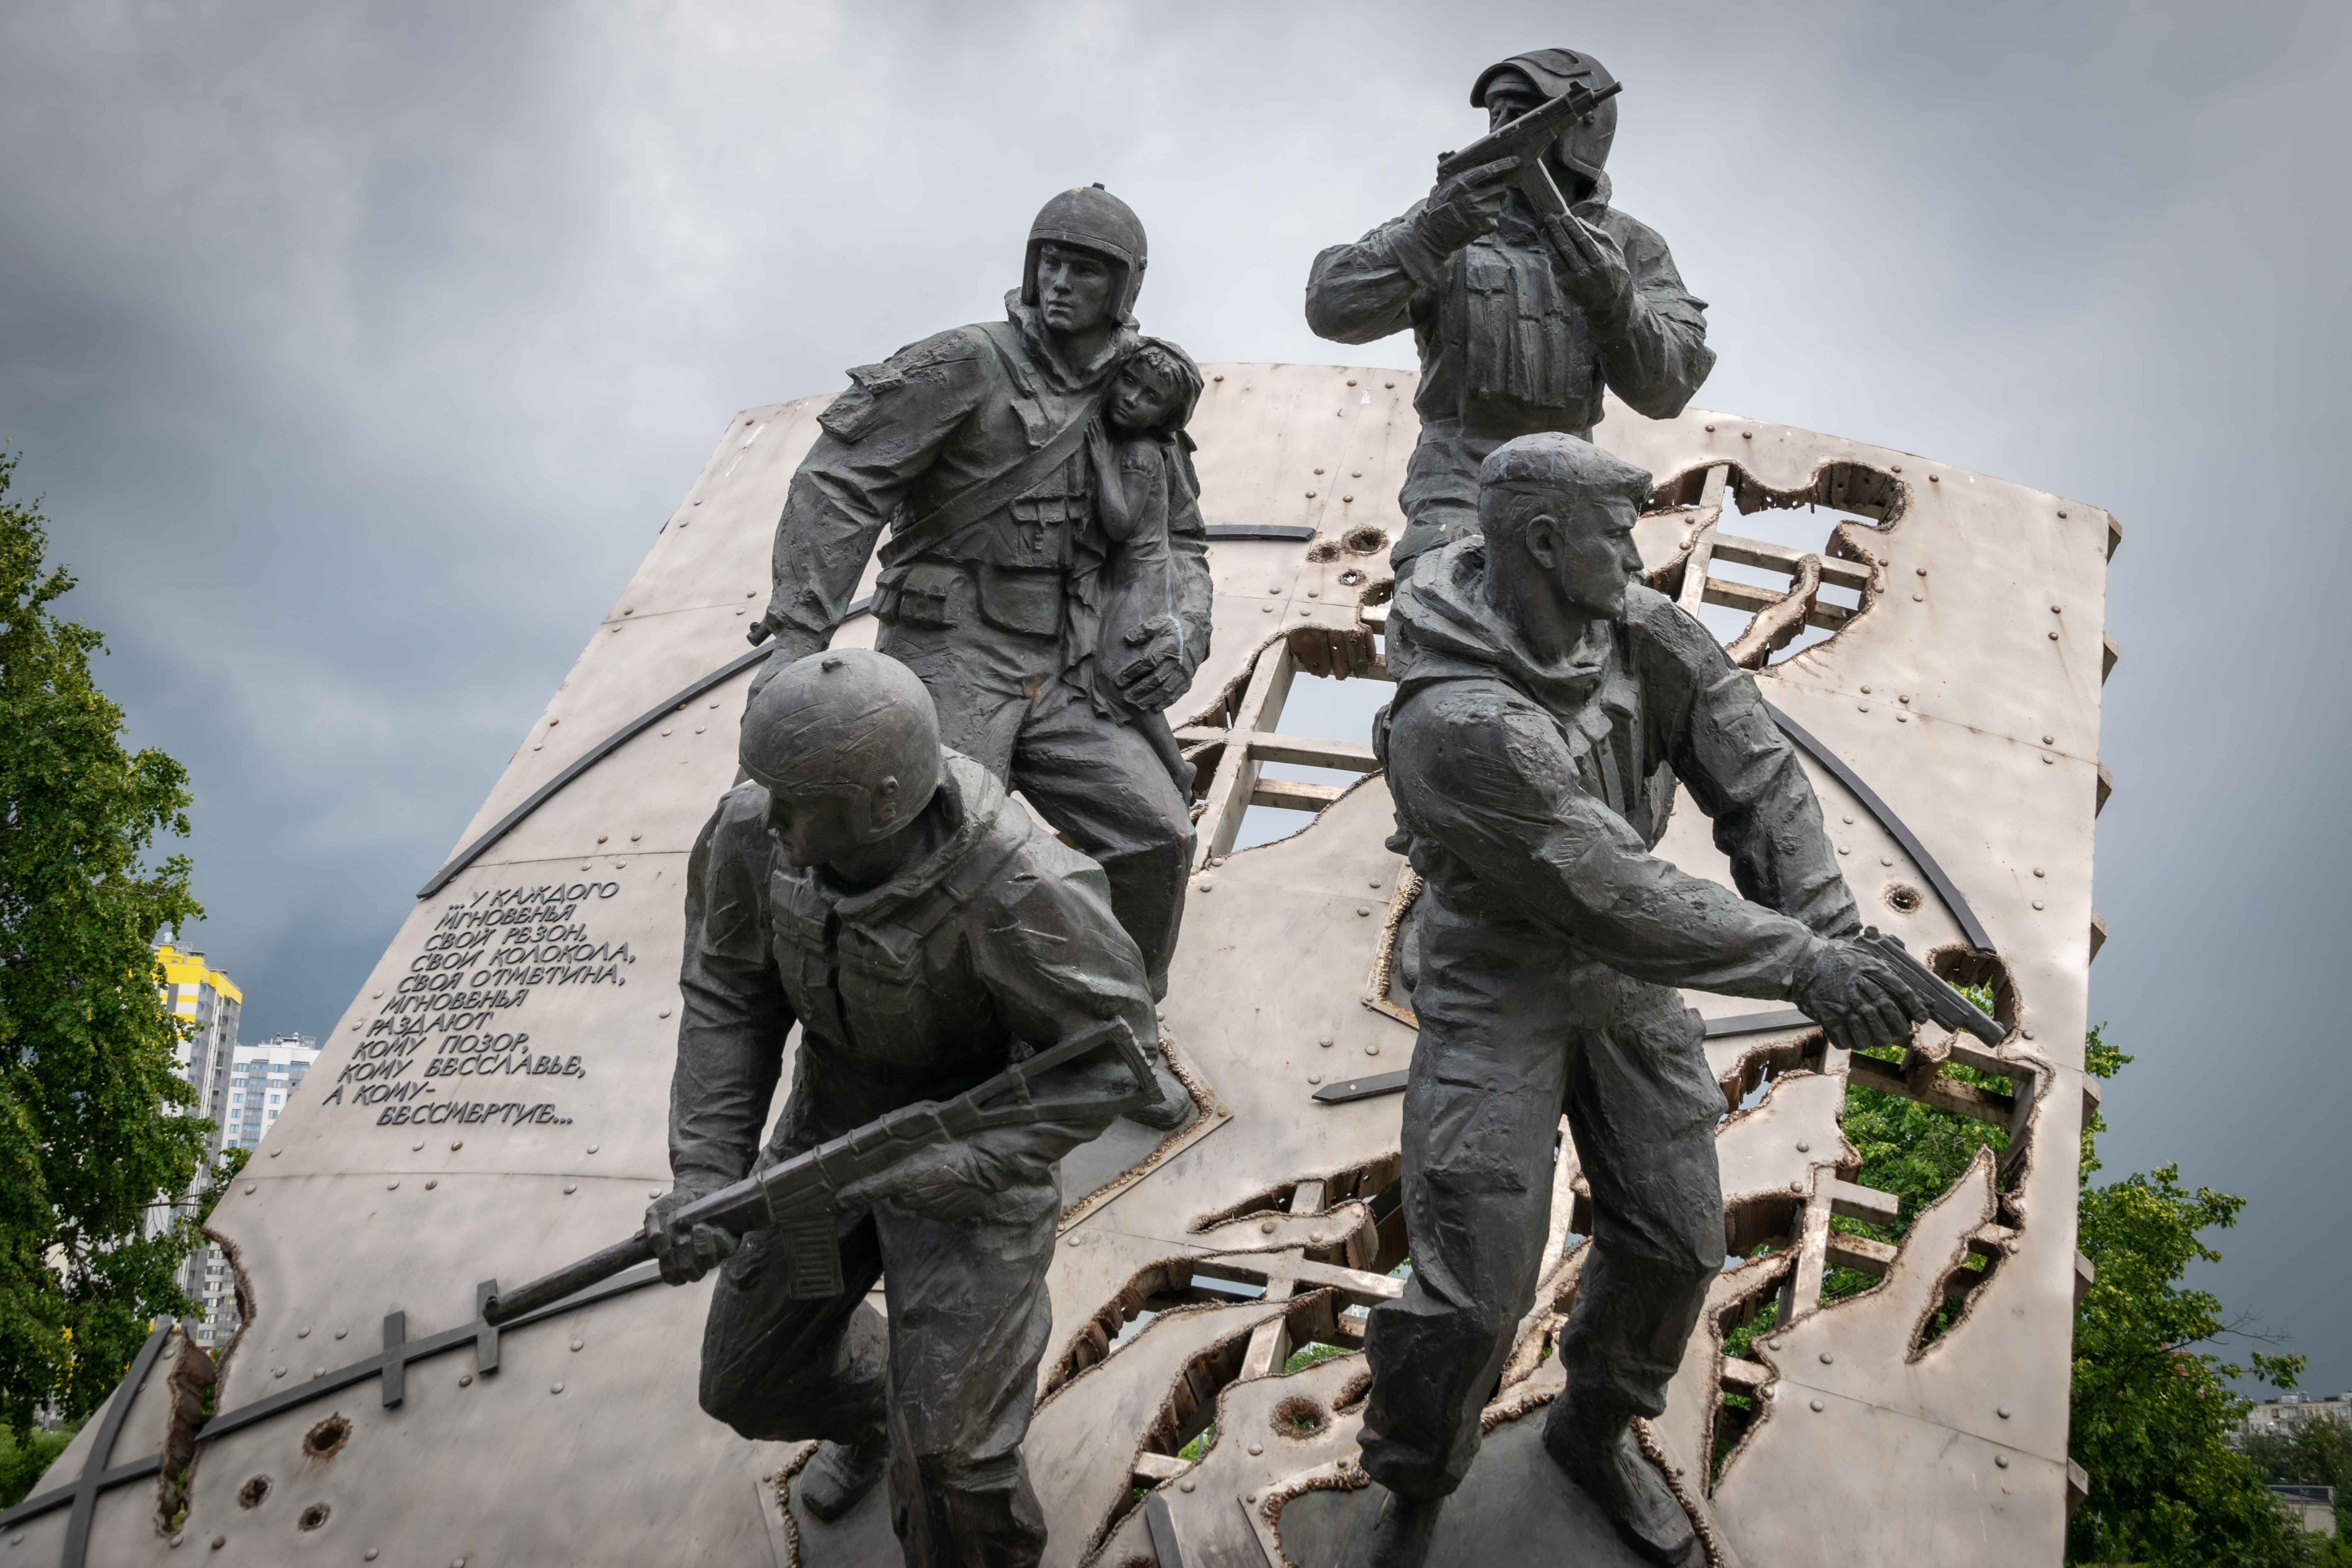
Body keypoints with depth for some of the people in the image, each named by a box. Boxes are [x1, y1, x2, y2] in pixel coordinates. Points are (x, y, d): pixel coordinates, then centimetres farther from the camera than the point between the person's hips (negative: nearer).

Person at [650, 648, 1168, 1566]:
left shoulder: (1017, 890, -36)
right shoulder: (754, 831, -22)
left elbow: (1108, 1057, -23)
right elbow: (728, 996, -8)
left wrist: (940, 1169, -28)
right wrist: (704, 1174, -16)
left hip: (973, 1143, -5)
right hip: (833, 1115, 5)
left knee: (945, 1454, -9)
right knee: (749, 1383, 17)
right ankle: (871, 1411, 53)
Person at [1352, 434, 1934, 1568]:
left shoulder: (1643, 633, -8)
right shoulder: (1456, 725, -30)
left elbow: (1756, 772, -5)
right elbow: (1615, 898, -31)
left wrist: (1828, 925, -18)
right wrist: (1799, 964, -29)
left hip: (1631, 983, 7)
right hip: (1501, 995, -6)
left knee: (1678, 1243, 13)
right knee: (1473, 1294, -5)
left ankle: (1595, 1431, 41)